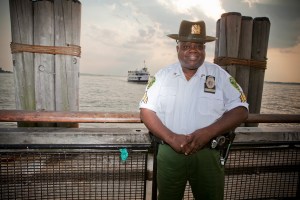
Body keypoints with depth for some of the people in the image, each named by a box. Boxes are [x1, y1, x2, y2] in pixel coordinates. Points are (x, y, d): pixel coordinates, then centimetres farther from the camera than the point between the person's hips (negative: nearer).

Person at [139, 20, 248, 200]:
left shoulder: (219, 75, -1)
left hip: (207, 153, 0)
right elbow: (146, 110, -3)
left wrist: (208, 132, -19)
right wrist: (171, 137, -17)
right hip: (169, 152, 1)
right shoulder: (162, 75, 1)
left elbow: (240, 110, -4)